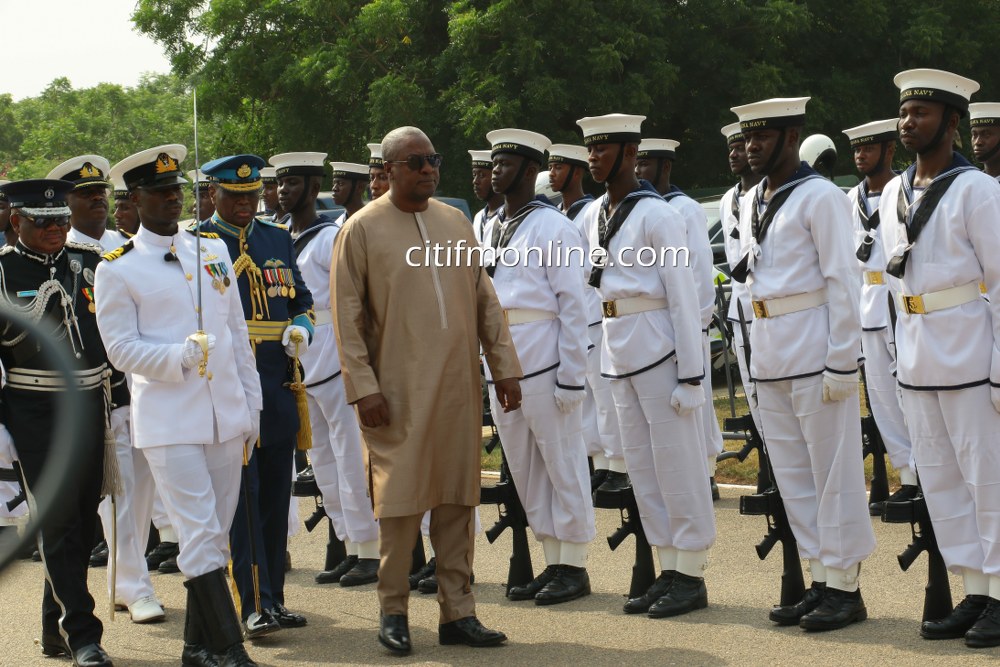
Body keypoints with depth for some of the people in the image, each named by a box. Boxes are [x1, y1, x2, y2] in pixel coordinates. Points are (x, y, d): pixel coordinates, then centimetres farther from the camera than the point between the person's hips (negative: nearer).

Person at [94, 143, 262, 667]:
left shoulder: (213, 250, 12)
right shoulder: (117, 269, -3)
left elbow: (237, 331, 15)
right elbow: (121, 349, -6)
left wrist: (251, 403, 12)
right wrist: (180, 355, -21)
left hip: (226, 416, 5)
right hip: (168, 422, -5)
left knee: (215, 536, 9)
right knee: (200, 535, -10)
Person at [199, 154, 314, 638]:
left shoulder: (278, 238, 15)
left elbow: (301, 298, 20)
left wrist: (300, 329, 0)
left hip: (279, 385, 5)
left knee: (276, 493, 9)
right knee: (243, 495, -7)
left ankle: (274, 598, 17)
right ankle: (254, 604, -7)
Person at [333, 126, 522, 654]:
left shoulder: (456, 222, 12)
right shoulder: (362, 229, -2)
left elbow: (485, 300, 13)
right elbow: (347, 317, -5)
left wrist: (504, 366, 7)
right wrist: (364, 387, -11)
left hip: (459, 387, 4)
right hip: (399, 390, -4)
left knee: (457, 501, 6)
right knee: (400, 502, -1)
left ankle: (457, 613, 13)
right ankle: (392, 611, 13)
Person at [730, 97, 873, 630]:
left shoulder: (820, 197, -9)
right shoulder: (751, 202, 14)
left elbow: (842, 282, -12)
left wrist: (842, 363, -16)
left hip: (815, 349, -8)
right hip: (769, 355, 8)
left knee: (833, 471, -3)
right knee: (792, 475, 10)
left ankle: (845, 586, 3)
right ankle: (820, 580, 18)